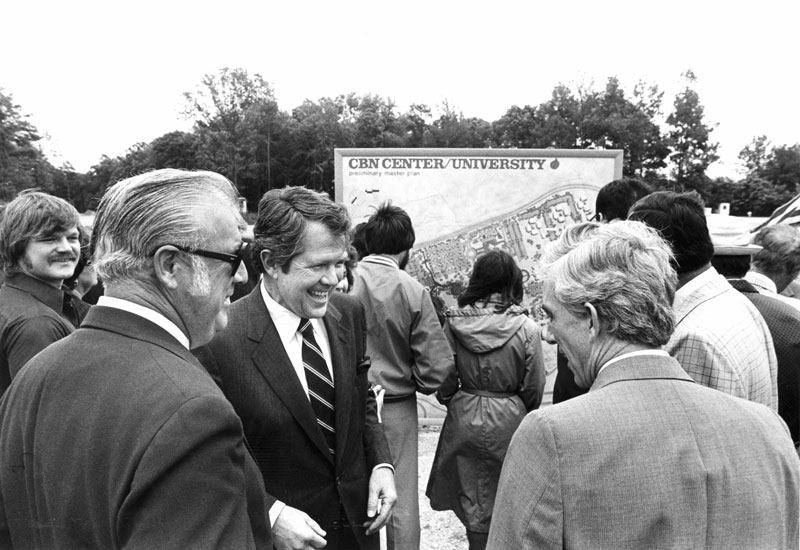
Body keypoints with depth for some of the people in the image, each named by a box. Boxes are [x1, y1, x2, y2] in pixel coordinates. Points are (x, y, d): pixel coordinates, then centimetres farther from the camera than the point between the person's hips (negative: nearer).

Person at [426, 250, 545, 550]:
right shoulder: (526, 328, -15)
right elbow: (534, 388, -5)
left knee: (473, 500, 18)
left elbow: (444, 379, -3)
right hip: (509, 422, -1)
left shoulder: (454, 323, -11)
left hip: (464, 419, 2)